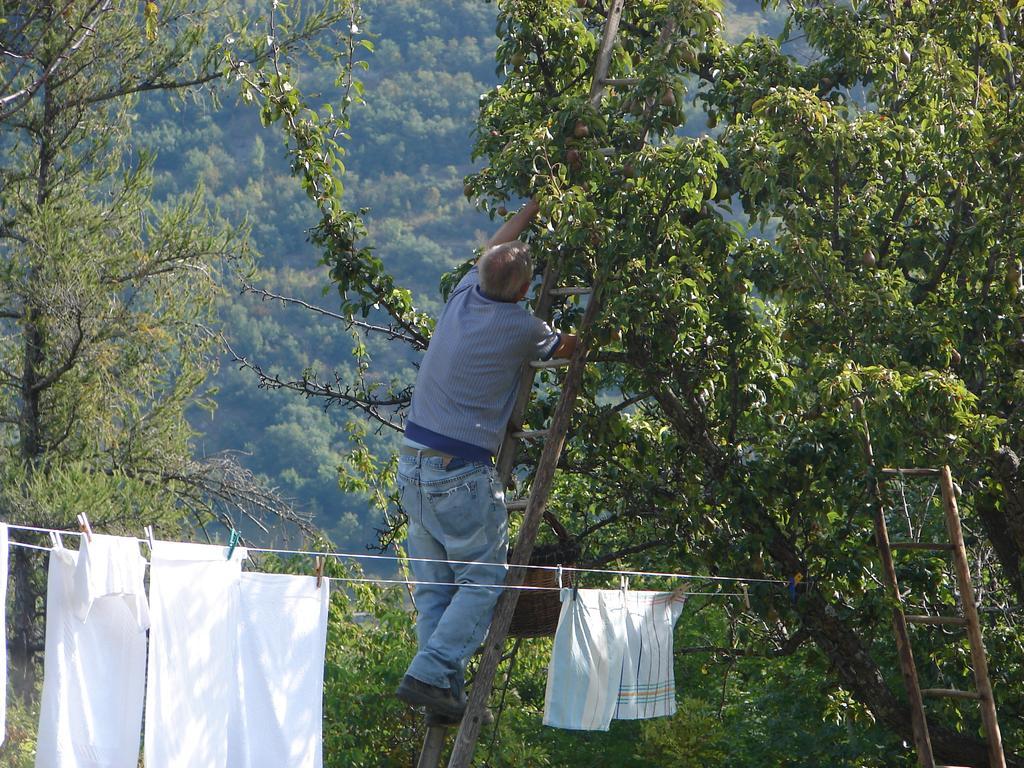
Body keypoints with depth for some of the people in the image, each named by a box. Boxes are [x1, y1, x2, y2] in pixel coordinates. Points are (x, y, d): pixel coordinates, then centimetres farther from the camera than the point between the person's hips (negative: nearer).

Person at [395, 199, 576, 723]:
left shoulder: (463, 299, 6)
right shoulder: (520, 329, -11)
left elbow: (494, 249, 26)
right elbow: (568, 348, 9)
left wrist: (535, 205, 34)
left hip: (413, 467, 7)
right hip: (462, 474, -7)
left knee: (434, 584, 10)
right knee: (483, 580, 1)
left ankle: (444, 695, 7)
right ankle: (430, 674, -11)